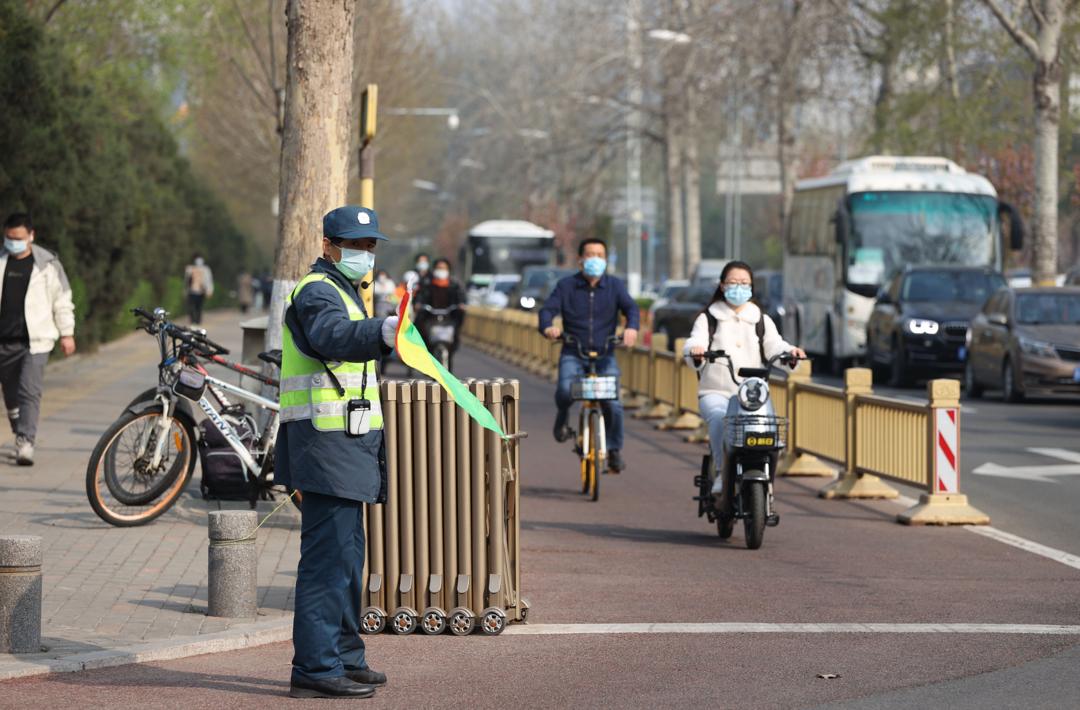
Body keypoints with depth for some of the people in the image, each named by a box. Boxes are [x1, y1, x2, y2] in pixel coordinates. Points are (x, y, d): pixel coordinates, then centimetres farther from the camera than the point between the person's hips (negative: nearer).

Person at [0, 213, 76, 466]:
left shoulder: (48, 264, -1)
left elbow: (62, 300, 5)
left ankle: (25, 443, -18)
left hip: (35, 340, -4)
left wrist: (67, 333, 4)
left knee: (30, 392, -14)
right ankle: (21, 440, 24)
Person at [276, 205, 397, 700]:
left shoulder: (340, 292, 21)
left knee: (347, 554, 17)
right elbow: (334, 337, -35)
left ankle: (344, 655, 27)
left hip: (345, 444, 11)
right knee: (329, 556, -13)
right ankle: (315, 668, -14)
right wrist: (382, 331, -54)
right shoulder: (318, 292, -13)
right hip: (326, 442, -11)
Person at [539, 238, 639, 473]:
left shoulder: (615, 286, 6)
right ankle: (562, 419, 6)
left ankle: (614, 449, 6)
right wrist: (548, 327, -30)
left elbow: (630, 307, -9)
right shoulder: (566, 286, 4)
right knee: (565, 390, -29)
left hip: (604, 355, 1)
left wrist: (632, 327, -31)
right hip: (573, 354, -1)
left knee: (613, 403, -16)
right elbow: (548, 309, -6)